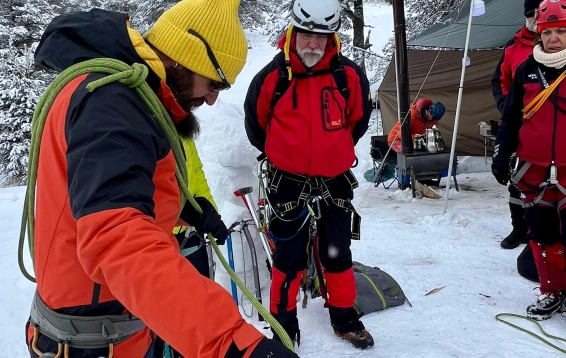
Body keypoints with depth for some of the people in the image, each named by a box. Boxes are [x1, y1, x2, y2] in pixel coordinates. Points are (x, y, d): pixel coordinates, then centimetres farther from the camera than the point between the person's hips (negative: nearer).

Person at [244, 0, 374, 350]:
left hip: (335, 180, 2)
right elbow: (255, 122, 5)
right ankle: (283, 322, 24)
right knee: (290, 256, 6)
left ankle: (345, 318, 31)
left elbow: (359, 117, 11)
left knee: (338, 253, 13)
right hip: (289, 181, -2)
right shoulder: (271, 77, -12)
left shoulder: (349, 76, -8)